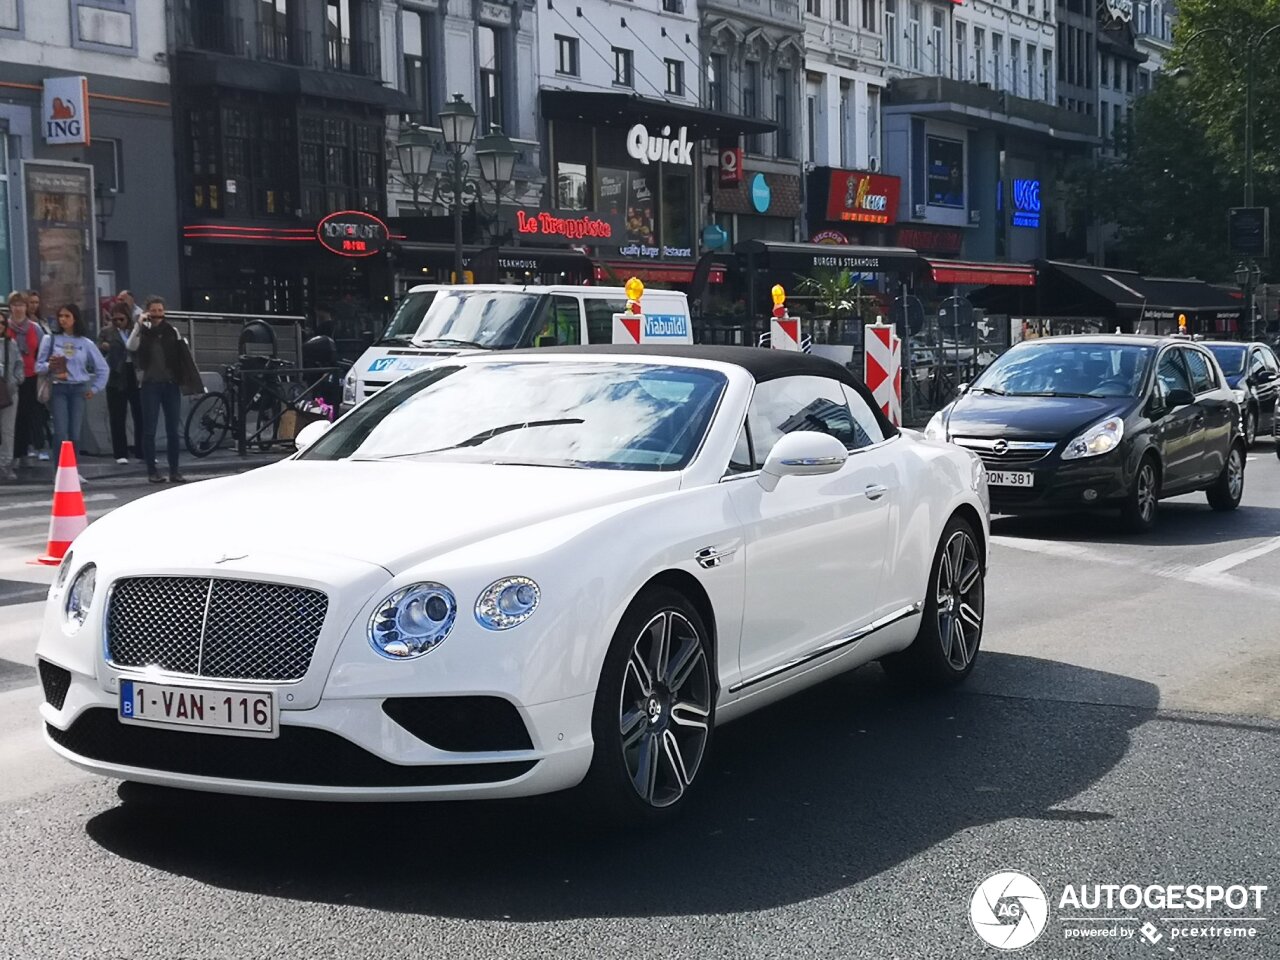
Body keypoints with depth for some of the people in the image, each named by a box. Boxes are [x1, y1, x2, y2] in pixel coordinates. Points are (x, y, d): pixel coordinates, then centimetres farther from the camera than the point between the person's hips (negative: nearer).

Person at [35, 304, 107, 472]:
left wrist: (95, 388, 8)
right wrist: (49, 366, -18)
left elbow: (102, 368, 14)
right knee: (61, 431, -10)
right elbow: (38, 365, 3)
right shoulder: (50, 339, 3)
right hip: (58, 389, -1)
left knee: (75, 432, 0)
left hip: (78, 389, 1)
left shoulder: (86, 343, 7)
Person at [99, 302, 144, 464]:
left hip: (135, 377, 0)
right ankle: (120, 454, 9)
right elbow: (100, 354, 5)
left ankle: (142, 452, 8)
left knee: (141, 416, 0)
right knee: (118, 418, 3)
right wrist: (102, 347, -16)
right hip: (117, 378, 0)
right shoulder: (108, 333, 4)